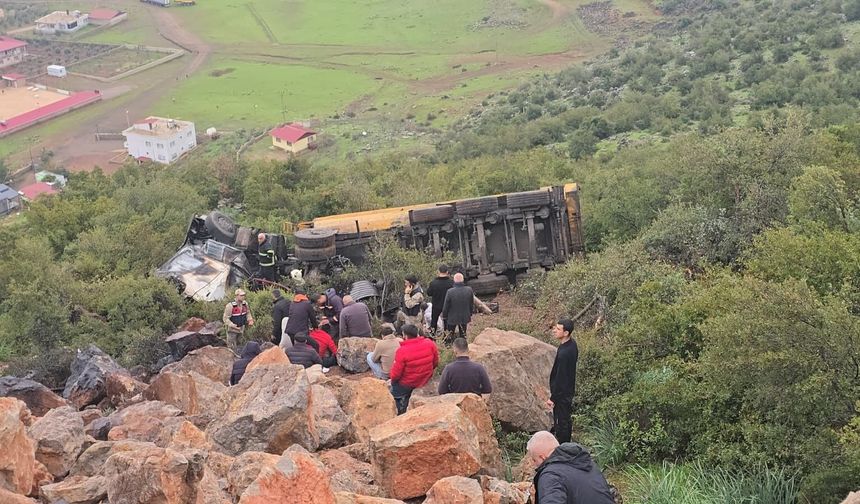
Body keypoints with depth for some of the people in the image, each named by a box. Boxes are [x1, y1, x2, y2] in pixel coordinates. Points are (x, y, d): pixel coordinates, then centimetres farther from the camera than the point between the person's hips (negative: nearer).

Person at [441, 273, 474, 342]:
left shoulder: (450, 292, -25)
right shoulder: (469, 290, -15)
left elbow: (446, 306, -13)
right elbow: (472, 303, -1)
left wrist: (444, 316, 4)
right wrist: (470, 314, 14)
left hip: (452, 318, -3)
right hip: (465, 317, 3)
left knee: (450, 336, 17)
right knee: (463, 336, 20)